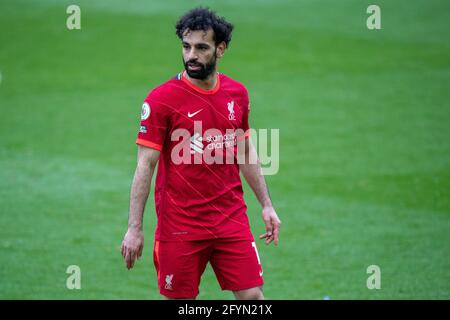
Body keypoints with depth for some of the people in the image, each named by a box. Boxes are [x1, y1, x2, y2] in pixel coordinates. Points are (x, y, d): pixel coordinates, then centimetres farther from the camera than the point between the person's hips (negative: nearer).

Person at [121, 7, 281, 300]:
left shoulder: (237, 93, 6)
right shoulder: (162, 98, -9)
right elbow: (146, 165, -9)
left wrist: (266, 205, 15)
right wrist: (134, 228, -13)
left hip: (232, 219, 4)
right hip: (179, 227, -4)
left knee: (252, 295, -2)